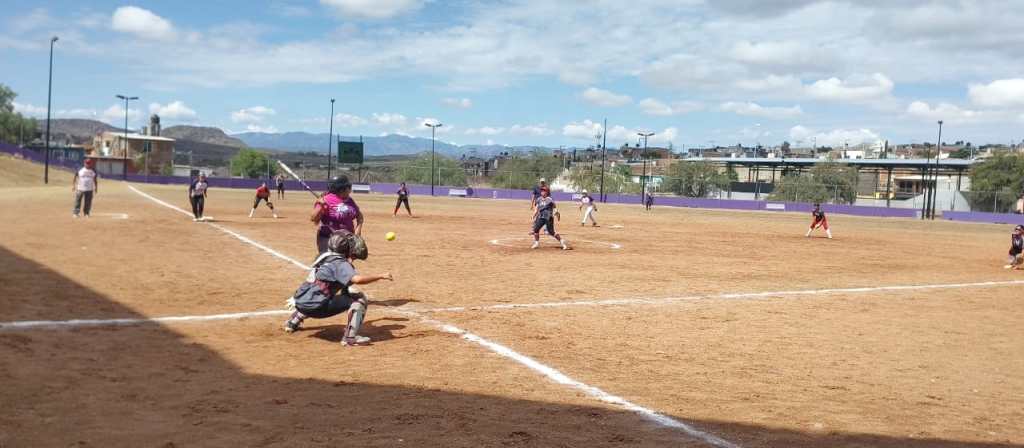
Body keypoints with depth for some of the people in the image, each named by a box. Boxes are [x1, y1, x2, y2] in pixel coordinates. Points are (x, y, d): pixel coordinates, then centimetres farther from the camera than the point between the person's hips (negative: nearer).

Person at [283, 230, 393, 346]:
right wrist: (380, 276, -17)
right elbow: (357, 279, -27)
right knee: (360, 298, -10)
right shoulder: (341, 264, -11)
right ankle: (350, 338, -18)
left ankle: (293, 322, 47)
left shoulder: (324, 257, 14)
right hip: (317, 308, -9)